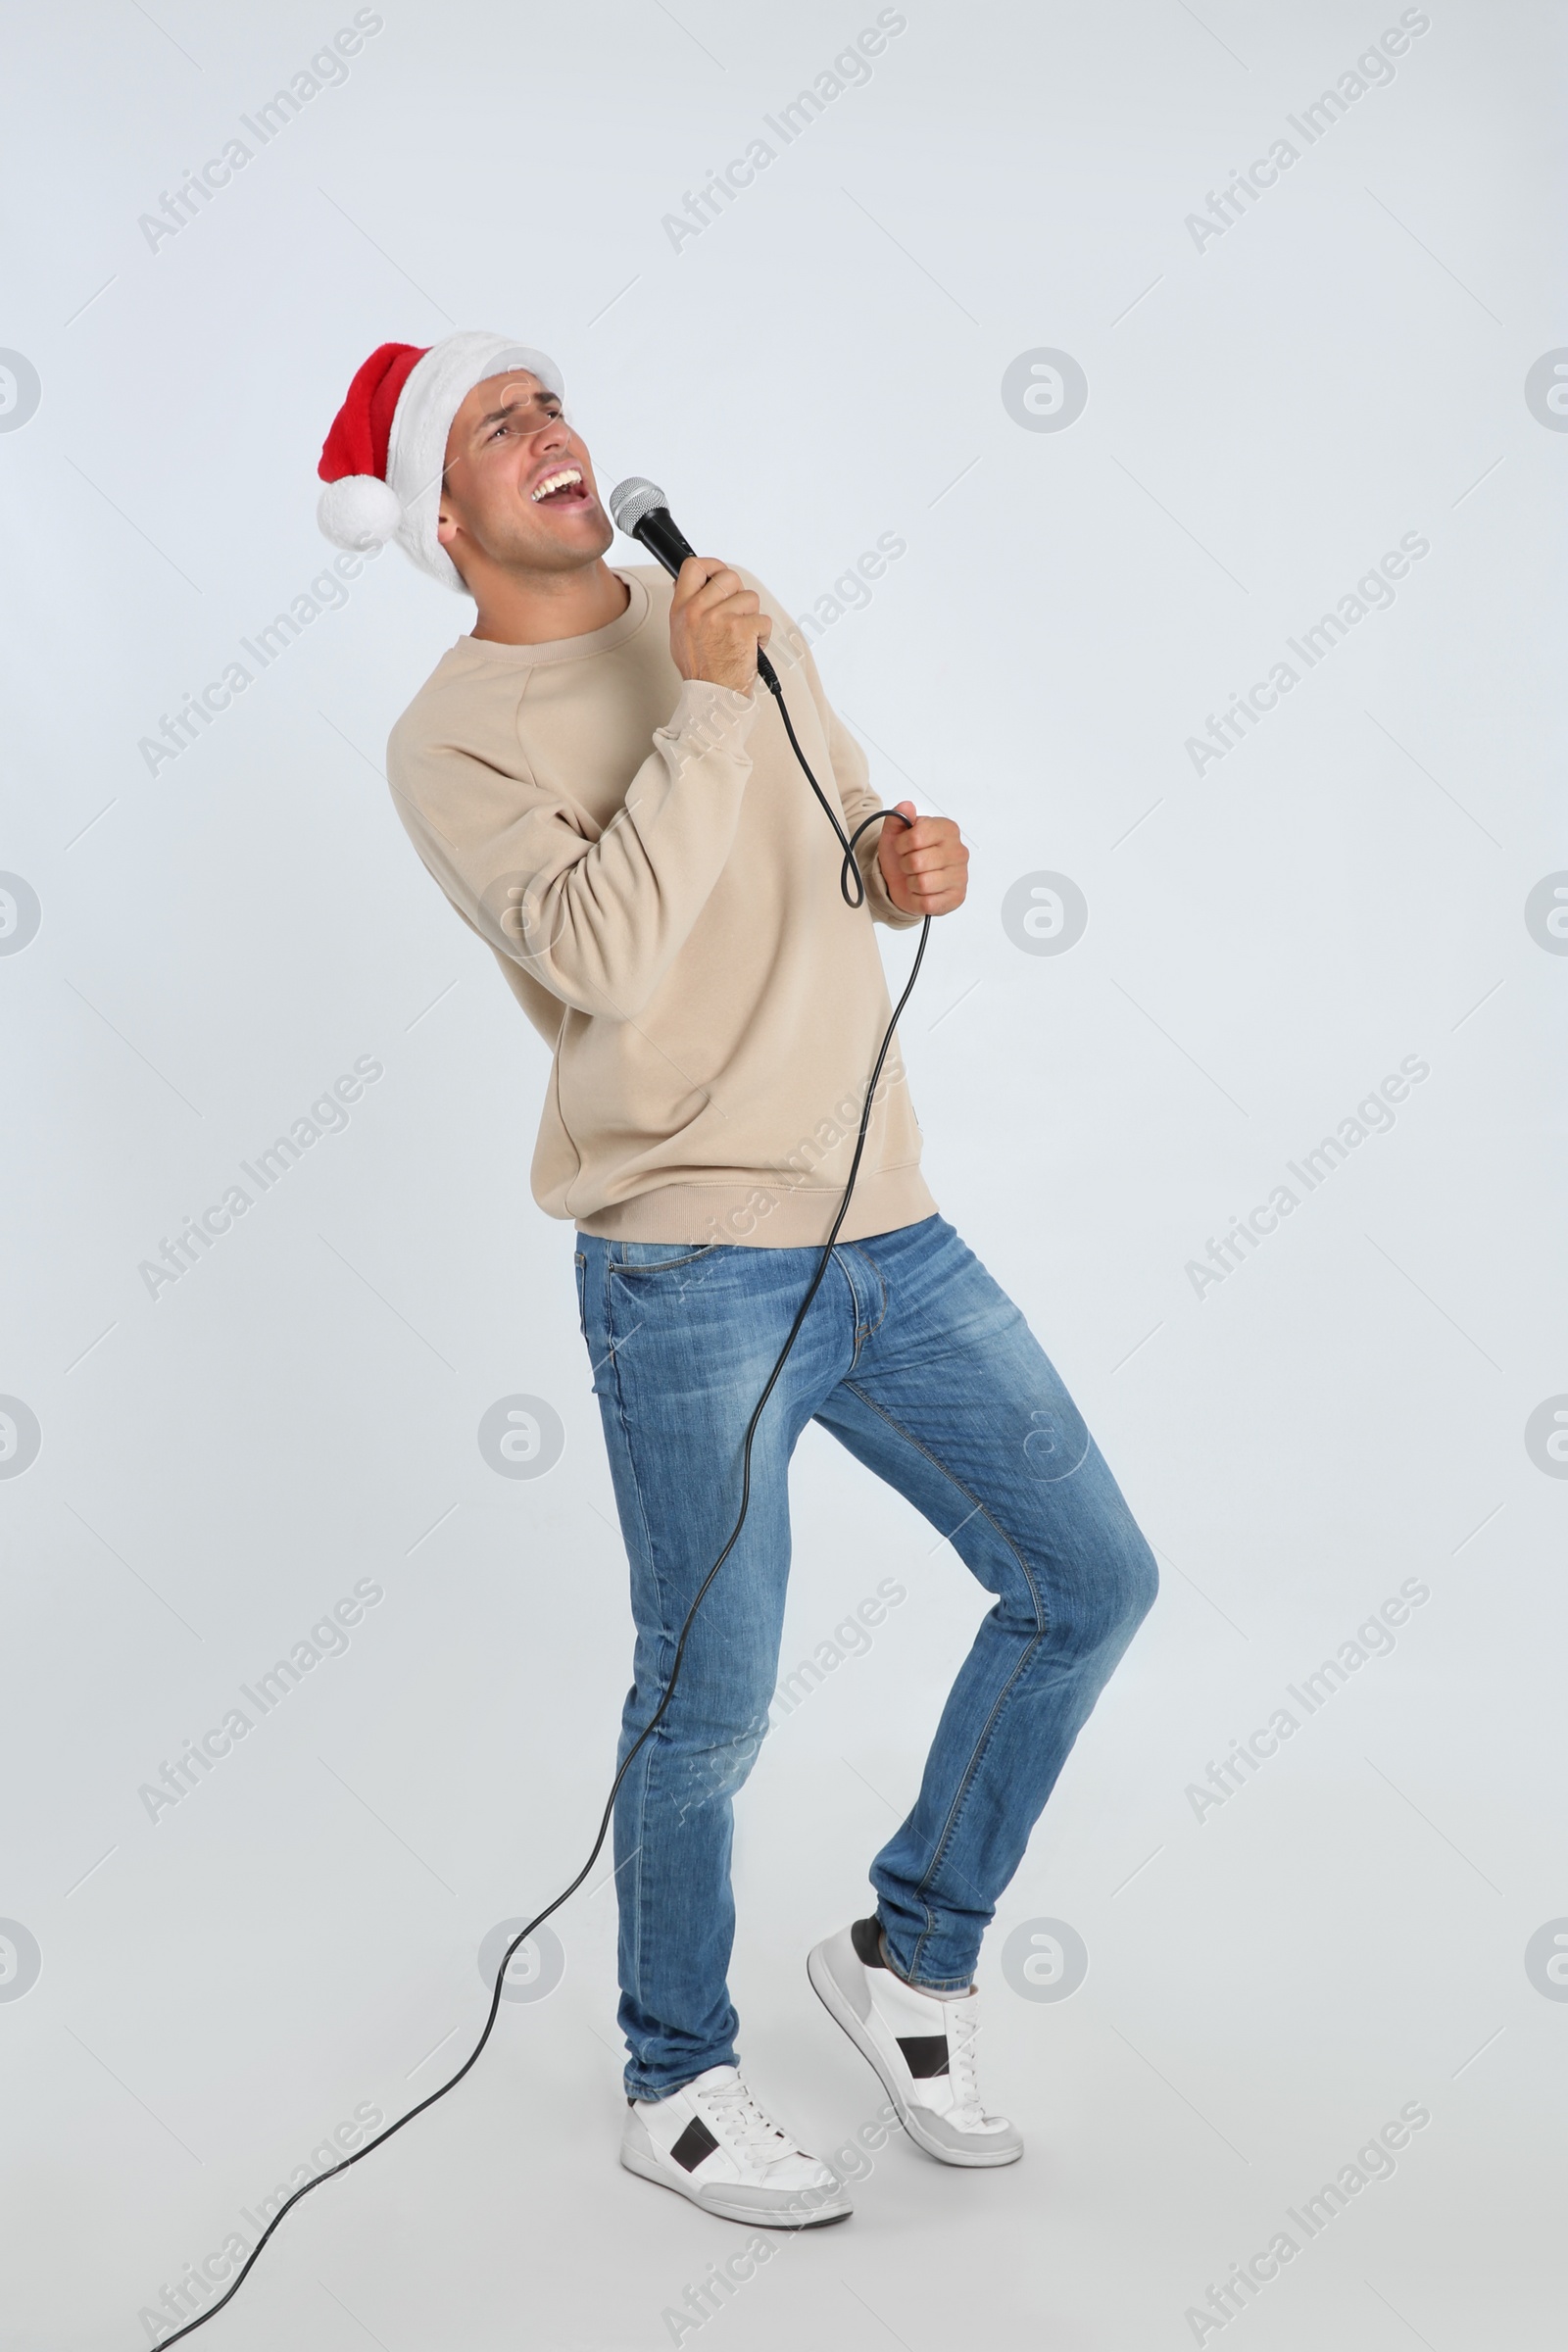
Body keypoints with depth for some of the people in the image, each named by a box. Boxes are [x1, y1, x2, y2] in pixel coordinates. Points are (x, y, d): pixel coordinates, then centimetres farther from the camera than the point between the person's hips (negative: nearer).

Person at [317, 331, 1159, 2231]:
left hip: (889, 1233, 7)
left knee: (1090, 1583, 9)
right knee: (709, 1713, 2)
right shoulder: (448, 740, -6)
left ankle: (911, 1957, 27)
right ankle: (675, 2085, 27)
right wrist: (702, 707, -18)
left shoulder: (730, 617, 13)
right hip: (693, 1271, -6)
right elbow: (599, 950, -22)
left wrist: (913, 856, 0)